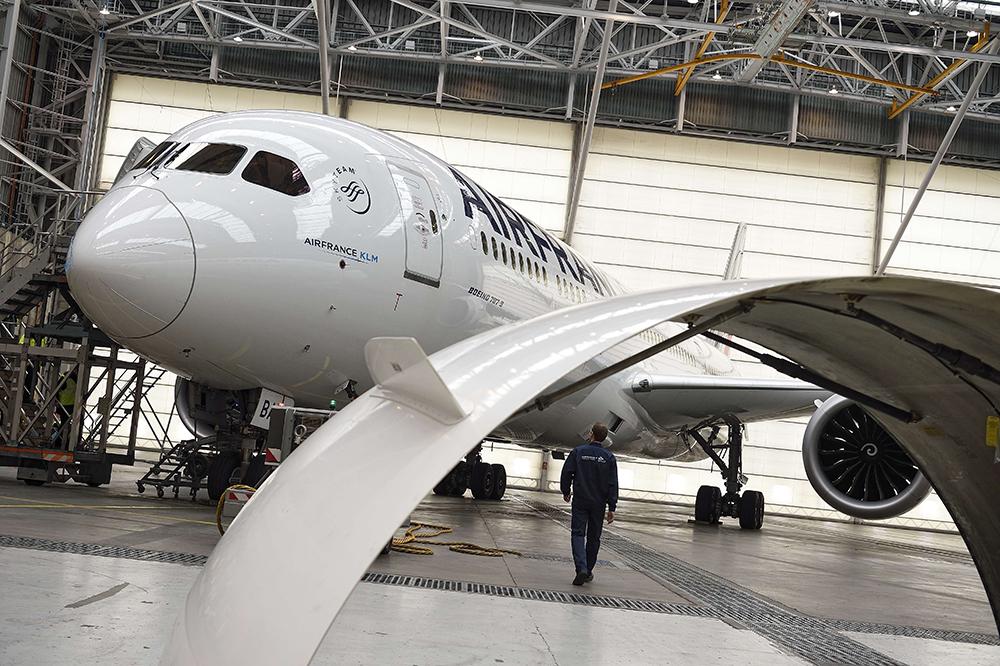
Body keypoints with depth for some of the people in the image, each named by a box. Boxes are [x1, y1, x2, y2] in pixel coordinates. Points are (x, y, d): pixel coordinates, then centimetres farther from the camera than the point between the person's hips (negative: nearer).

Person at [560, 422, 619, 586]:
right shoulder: (609, 457, -1)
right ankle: (588, 572, 22)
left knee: (578, 534, -1)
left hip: (580, 501, -2)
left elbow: (566, 473, -3)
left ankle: (581, 568, -20)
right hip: (599, 504, 2)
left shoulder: (578, 452, -5)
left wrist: (566, 492, 15)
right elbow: (613, 485, -3)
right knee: (593, 537, 13)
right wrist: (612, 508, 0)